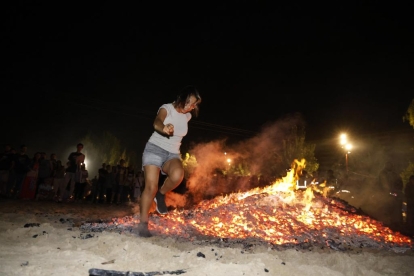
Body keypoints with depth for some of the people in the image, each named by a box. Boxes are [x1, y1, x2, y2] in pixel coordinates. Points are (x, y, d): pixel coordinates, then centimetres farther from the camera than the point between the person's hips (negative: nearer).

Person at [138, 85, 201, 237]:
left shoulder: (187, 116, 10)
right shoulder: (166, 108, -7)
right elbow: (157, 122, -31)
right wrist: (163, 128, -51)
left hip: (172, 154, 4)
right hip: (154, 149, -3)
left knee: (177, 175, -31)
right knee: (151, 187, -15)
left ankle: (161, 195, -3)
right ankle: (143, 224, 1)